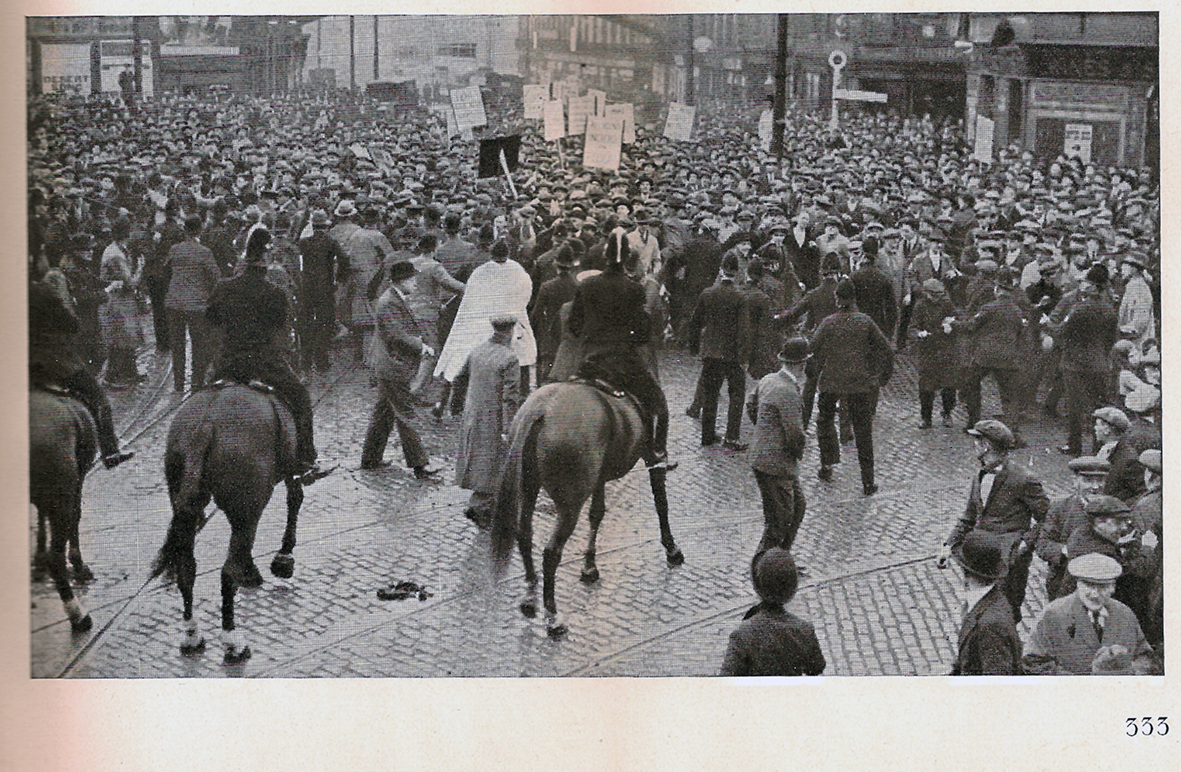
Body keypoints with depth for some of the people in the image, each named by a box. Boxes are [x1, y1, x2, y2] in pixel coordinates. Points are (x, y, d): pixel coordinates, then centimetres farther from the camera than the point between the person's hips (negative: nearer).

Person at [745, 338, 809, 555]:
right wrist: (798, 452, -3)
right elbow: (796, 435, -23)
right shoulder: (788, 392, -23)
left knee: (797, 507, 20)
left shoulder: (768, 380, 6)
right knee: (780, 520, -1)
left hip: (760, 456, 10)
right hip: (775, 464, -10)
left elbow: (751, 408, 22)